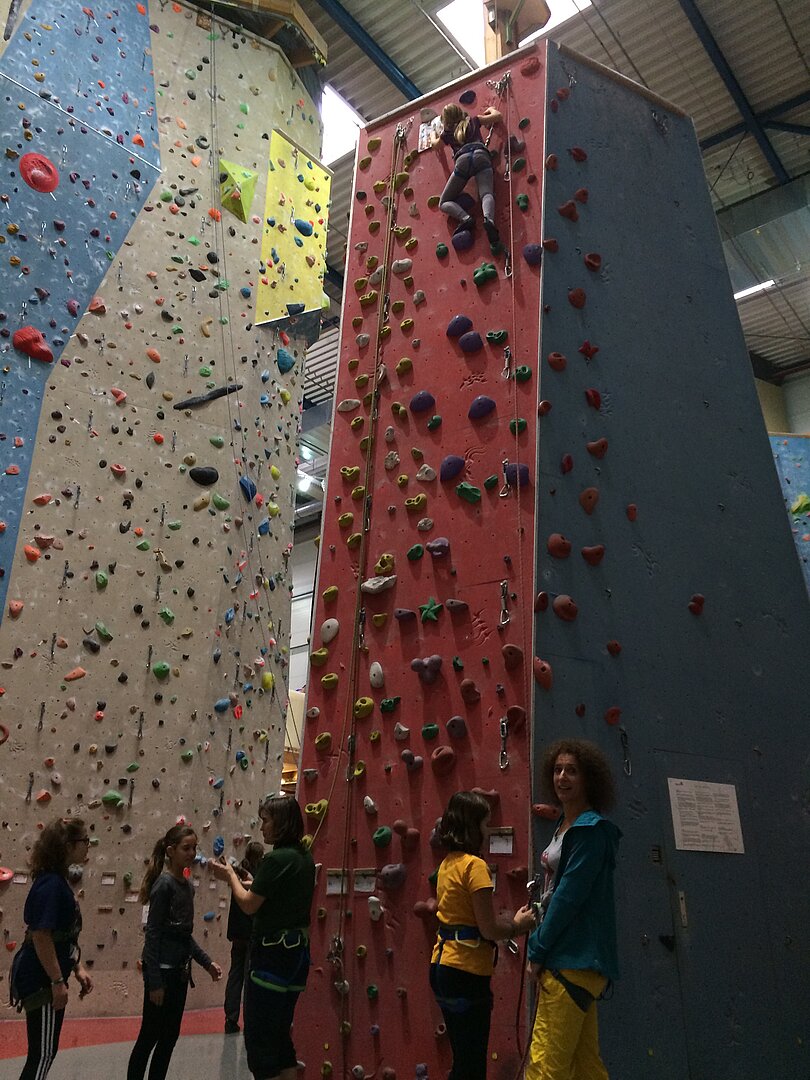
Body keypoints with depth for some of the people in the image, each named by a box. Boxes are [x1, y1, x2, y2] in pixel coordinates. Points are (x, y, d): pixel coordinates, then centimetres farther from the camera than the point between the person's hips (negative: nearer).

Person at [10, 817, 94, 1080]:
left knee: (44, 1052, 17)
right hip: (41, 981, -10)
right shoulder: (51, 884, -22)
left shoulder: (58, 881, 9)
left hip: (45, 979, 10)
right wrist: (58, 981, -19)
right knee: (43, 1054, 2)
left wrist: (78, 968, 15)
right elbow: (40, 936, -24)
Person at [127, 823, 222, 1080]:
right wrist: (154, 982, -18)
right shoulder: (164, 884, -17)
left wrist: (207, 963, 12)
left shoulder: (187, 885, 7)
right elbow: (152, 934, -17)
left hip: (179, 971, 8)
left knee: (170, 1036, 15)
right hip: (161, 970, -8)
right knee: (149, 1037, 4)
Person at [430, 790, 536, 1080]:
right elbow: (489, 929, -16)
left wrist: (510, 920, 11)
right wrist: (517, 925, 3)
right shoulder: (474, 865, -16)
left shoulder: (448, 863, 11)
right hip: (465, 972, -9)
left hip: (442, 966, 9)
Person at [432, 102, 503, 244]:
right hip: (480, 155, 1)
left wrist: (433, 135, 73)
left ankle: (465, 218, -23)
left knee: (444, 203, 7)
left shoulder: (447, 132, 30)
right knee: (486, 194, -18)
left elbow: (435, 144, 51)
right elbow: (498, 116, 34)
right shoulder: (473, 121, 30)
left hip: (462, 160, -1)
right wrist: (491, 109, 56)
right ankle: (489, 219, -53)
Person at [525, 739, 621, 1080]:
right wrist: (540, 950, 11)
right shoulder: (564, 826, 15)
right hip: (564, 958, 10)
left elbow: (570, 893, -18)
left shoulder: (590, 828, -12)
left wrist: (537, 951, -13)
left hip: (575, 960, -10)